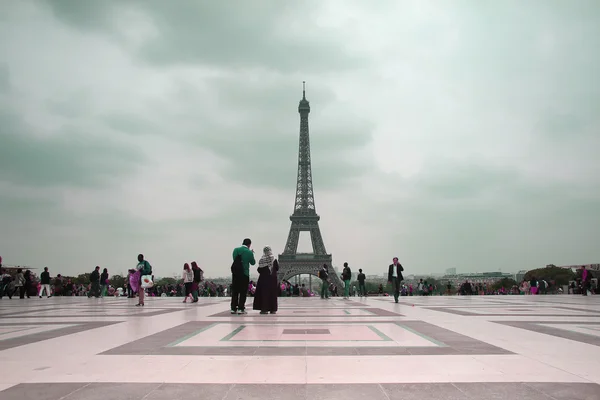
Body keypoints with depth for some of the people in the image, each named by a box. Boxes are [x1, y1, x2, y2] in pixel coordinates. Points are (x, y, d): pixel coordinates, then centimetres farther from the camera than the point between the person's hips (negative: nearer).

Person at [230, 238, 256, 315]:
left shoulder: (235, 250, 4)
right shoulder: (249, 252, -8)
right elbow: (253, 263, 4)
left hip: (235, 273, 4)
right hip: (244, 274, -4)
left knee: (234, 291, 10)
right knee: (243, 292, 3)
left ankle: (233, 308, 12)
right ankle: (240, 309, 1)